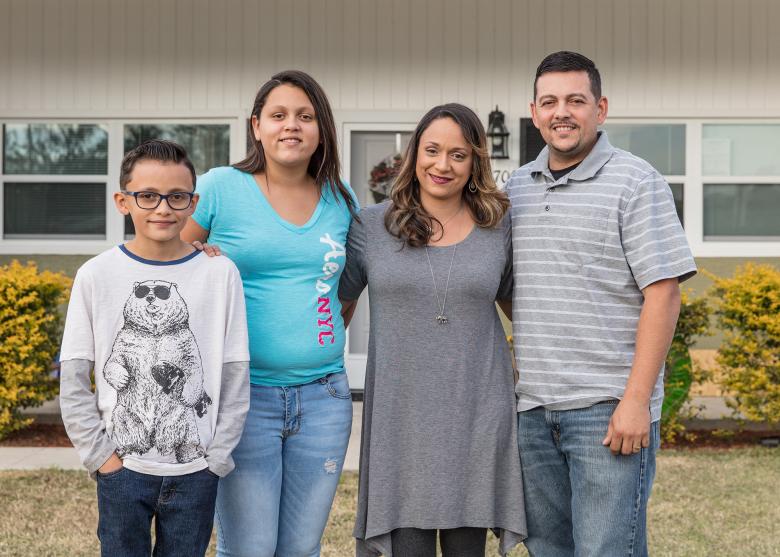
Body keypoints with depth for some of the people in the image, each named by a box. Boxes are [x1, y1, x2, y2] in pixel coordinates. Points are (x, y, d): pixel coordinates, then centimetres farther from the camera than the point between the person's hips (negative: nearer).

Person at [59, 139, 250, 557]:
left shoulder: (220, 274, -3)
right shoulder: (95, 276, -2)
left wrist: (216, 457, -3)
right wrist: (99, 453, -4)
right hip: (122, 468, 0)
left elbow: (235, 377, 0)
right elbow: (73, 380, 1)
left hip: (195, 473, 0)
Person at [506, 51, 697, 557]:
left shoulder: (635, 182, -5)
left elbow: (663, 293, -11)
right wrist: (530, 358, 10)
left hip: (608, 409, -6)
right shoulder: (517, 187, 13)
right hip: (533, 409, 6)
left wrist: (636, 400, -17)